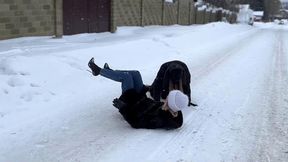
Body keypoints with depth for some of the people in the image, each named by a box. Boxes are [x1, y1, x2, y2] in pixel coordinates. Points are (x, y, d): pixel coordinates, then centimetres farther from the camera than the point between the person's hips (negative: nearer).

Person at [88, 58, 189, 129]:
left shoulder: (159, 120, -43)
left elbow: (136, 123, -32)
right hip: (143, 101, 6)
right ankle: (109, 71, 36)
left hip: (132, 107, -6)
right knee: (135, 73, 10)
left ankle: (98, 71, 18)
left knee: (126, 76, -6)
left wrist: (122, 108, -27)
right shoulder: (176, 113, -23)